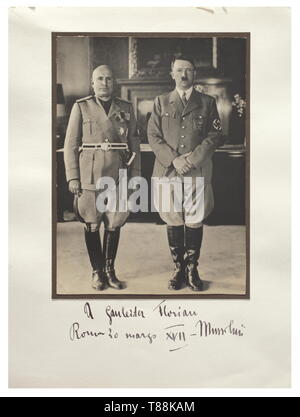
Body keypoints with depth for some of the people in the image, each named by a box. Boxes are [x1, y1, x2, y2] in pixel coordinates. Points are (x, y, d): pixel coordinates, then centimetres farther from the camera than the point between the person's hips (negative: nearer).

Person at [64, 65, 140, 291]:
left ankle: (110, 270, 21)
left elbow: (134, 145, 9)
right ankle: (97, 271, 18)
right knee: (92, 225, 5)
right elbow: (71, 145, 1)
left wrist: (135, 176, 3)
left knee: (114, 224, 7)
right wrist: (73, 178, -5)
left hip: (118, 176, 2)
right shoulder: (81, 107, 3)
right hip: (89, 177, -2)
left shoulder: (126, 108, 9)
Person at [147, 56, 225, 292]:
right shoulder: (161, 102, 11)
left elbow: (215, 136, 2)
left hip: (198, 172, 0)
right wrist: (174, 160, -9)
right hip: (168, 172, 1)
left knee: (195, 222, 1)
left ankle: (192, 269, 12)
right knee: (173, 222, 4)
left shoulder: (207, 102, 9)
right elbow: (154, 136, 4)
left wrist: (192, 159, -10)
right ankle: (178, 268, 15)